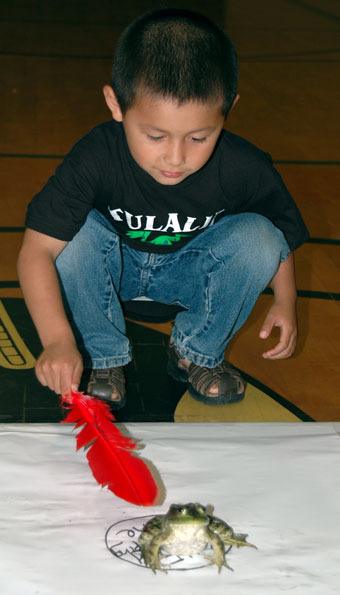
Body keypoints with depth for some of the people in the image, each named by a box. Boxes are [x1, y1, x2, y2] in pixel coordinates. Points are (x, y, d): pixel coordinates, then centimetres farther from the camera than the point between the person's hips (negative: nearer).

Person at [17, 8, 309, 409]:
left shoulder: (245, 170, -25)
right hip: (114, 267, -1)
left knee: (258, 235, -26)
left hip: (189, 272, 1)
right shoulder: (95, 161, -32)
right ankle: (104, 357, -10)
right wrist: (58, 340, -48)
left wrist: (285, 300, -13)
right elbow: (37, 251, -36)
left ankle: (198, 351, -4)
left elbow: (282, 237, -3)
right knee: (77, 229, -33)